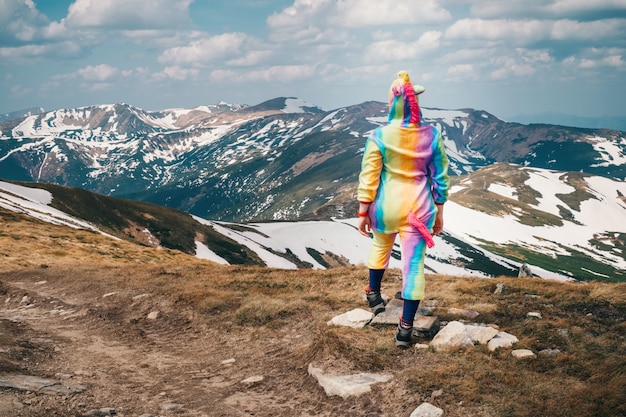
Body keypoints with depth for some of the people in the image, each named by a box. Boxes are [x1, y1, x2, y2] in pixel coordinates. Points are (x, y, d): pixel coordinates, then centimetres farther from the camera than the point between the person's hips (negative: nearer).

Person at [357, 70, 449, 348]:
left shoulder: (379, 136, -12)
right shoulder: (432, 136, -6)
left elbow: (368, 178, -10)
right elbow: (440, 177, 0)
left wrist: (363, 213, -1)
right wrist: (439, 212, 10)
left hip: (386, 206, 0)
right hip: (419, 208, 0)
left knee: (380, 247, 30)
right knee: (414, 265, 5)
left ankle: (374, 294, 48)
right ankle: (406, 328, 7)